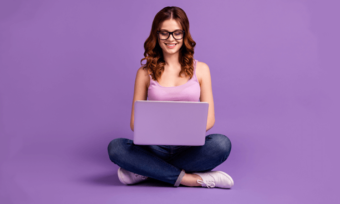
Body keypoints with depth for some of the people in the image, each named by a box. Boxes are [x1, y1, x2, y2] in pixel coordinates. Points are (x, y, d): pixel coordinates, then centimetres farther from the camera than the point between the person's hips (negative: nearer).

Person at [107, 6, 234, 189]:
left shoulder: (200, 69, 8)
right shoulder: (145, 72, 7)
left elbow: (209, 118, 5)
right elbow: (135, 121, 6)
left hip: (190, 148, 0)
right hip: (156, 148, 0)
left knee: (221, 143, -32)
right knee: (115, 147, -29)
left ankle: (146, 171, -20)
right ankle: (189, 179, -24)